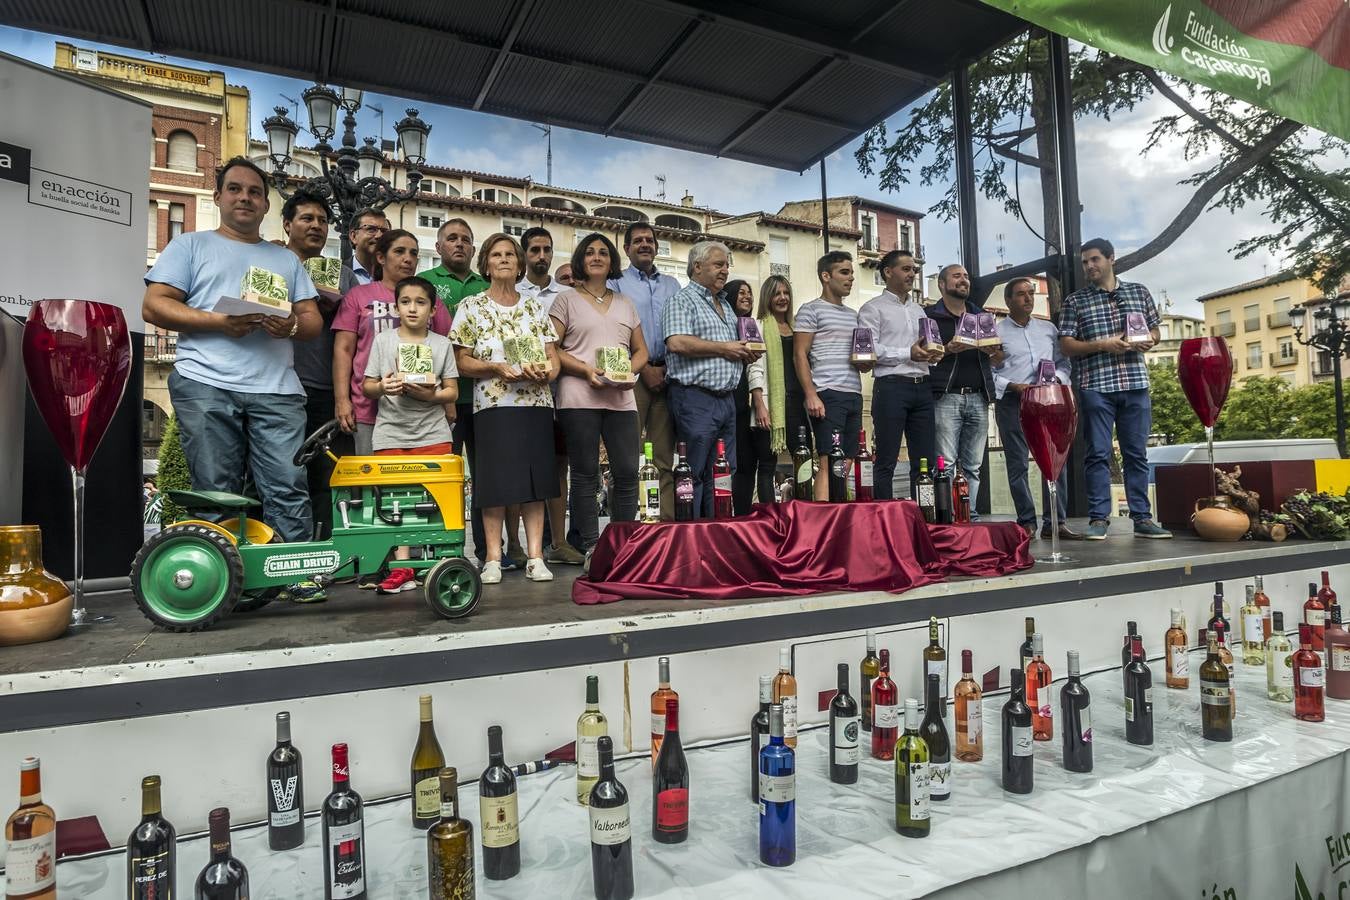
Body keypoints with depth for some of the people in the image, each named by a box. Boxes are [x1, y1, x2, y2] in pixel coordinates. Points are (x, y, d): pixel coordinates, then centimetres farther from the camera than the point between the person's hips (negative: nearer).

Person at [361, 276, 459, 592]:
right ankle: (402, 567, 2)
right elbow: (367, 386, 7)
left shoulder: (442, 344, 8)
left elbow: (452, 391, 6)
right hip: (390, 433, 0)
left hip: (432, 433, 0)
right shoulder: (383, 340, 9)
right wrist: (383, 388, -15)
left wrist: (432, 395, -14)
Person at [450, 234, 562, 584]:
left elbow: (554, 357, 11)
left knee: (536, 479, 1)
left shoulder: (535, 308, 15)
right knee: (495, 481, -4)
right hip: (492, 405, -2)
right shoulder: (471, 307, 6)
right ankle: (493, 559, 4)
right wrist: (497, 368, -16)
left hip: (537, 402, 3)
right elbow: (462, 362, 1)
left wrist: (546, 371, -12)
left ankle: (535, 557, 4)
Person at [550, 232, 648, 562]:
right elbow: (550, 349, 0)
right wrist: (586, 370, -13)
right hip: (579, 397, -3)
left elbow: (641, 350, 20)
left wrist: (630, 371, -2)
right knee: (585, 474, 0)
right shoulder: (567, 300, 9)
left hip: (621, 398, 4)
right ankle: (591, 549, 6)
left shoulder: (625, 303, 21)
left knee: (627, 473, -1)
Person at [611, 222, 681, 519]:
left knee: (665, 456, 2)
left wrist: (669, 368, 0)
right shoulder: (617, 283, 8)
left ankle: (668, 520, 4)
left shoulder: (672, 285, 21)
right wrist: (645, 369, -8)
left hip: (666, 376, 4)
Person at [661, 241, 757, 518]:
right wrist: (723, 348, -12)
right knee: (694, 475, -4)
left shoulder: (725, 305, 23)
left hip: (726, 399, 9)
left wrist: (745, 354, 9)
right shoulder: (684, 299, -3)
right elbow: (677, 342, -20)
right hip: (695, 398, -8)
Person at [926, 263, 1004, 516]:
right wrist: (948, 349, -14)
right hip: (946, 397, -5)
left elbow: (1000, 358, 25)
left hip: (978, 398, 5)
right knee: (946, 464, -10)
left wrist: (993, 351, 2)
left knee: (973, 466, 4)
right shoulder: (930, 316, 7)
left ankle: (971, 515, 8)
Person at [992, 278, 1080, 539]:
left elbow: (1063, 362, 18)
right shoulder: (995, 332, 6)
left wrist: (1057, 378, -3)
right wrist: (1013, 386, -14)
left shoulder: (1049, 329, 19)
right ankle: (1027, 521, 6)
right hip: (1011, 402, -3)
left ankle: (1056, 521, 0)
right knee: (1017, 463, -1)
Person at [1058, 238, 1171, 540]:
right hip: (1095, 385, -2)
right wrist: (1102, 345, -13)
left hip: (1135, 383, 3)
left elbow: (1155, 331, 20)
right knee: (1098, 454, -3)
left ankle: (1142, 518, 11)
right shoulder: (1075, 301, 6)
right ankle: (1099, 518, 2)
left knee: (1137, 453, 5)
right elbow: (1067, 345, 1)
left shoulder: (1139, 292, 15)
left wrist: (1148, 341, -3)